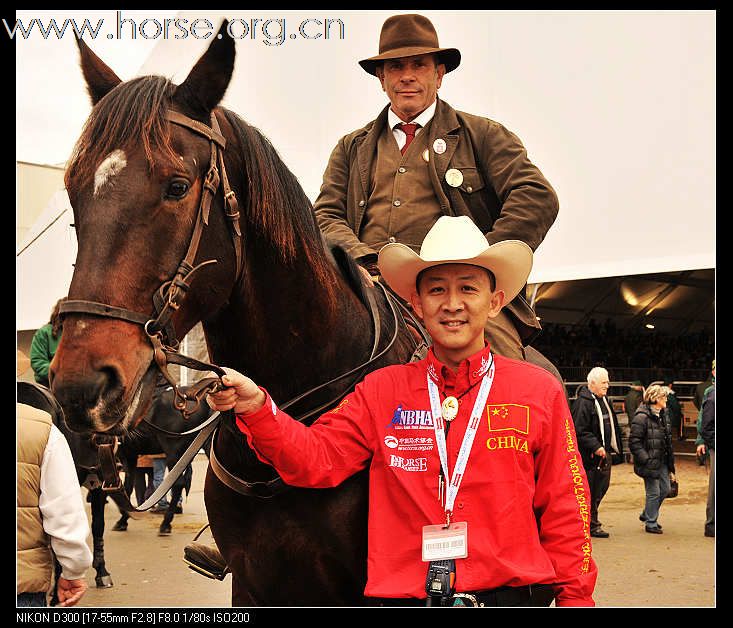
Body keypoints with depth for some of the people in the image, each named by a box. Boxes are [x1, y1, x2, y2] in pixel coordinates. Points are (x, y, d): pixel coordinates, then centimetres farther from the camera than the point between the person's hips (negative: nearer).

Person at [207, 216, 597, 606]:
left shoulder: (540, 391, 3)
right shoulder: (381, 390, 6)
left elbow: (563, 513, 5)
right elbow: (315, 460, -2)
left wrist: (575, 598, 2)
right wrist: (256, 408, -17)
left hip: (512, 594, -1)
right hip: (398, 596, 2)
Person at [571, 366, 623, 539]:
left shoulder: (603, 399, 16)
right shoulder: (583, 403, -16)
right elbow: (580, 431, -20)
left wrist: (615, 448, 19)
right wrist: (596, 447, -25)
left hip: (605, 453, 9)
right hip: (591, 455, -9)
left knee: (602, 486, 15)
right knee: (593, 491, -3)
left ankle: (591, 519, 30)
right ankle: (592, 525, 7)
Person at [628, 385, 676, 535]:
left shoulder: (662, 415, 11)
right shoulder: (641, 417, -16)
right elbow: (634, 442, -17)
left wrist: (670, 463, 17)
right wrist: (646, 459, -21)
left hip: (662, 461, 9)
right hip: (650, 463, -8)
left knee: (665, 490, 15)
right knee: (654, 492, -1)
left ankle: (646, 515, 33)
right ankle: (651, 523, 14)